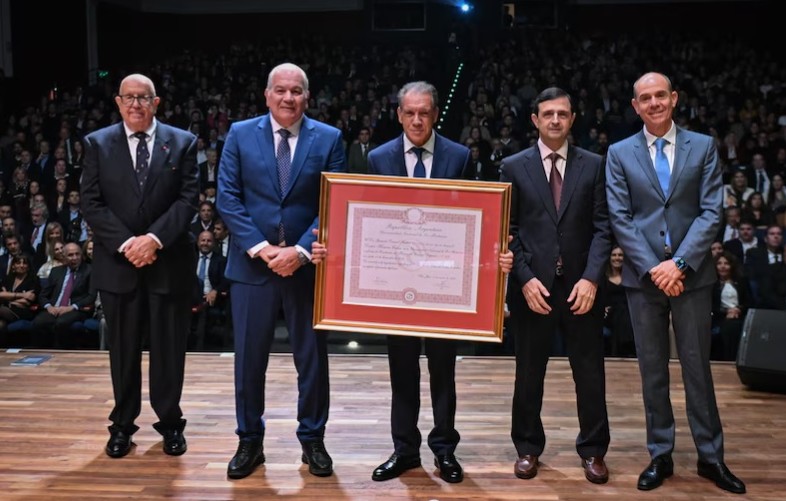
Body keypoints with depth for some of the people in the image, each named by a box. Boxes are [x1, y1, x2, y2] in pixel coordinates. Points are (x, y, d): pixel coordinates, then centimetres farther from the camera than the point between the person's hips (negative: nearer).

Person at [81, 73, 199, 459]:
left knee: (169, 347, 7)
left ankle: (170, 422, 22)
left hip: (169, 261, -1)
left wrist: (154, 237, -15)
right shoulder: (97, 143, 5)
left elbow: (188, 198, -4)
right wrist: (125, 243, -13)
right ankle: (122, 424, 24)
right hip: (117, 262, 1)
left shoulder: (183, 142, 3)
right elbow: (91, 203, -1)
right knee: (123, 348, 10)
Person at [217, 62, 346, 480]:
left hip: (307, 264, 0)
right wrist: (261, 248, -13)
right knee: (249, 358, 8)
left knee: (312, 358, 9)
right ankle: (249, 442, 25)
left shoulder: (328, 139, 1)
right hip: (251, 264, 1)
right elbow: (227, 198, -3)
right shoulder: (240, 134, 3)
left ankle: (312, 440, 26)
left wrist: (300, 250, -14)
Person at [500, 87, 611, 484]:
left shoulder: (593, 165, 5)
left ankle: (592, 450, 26)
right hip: (532, 286, 0)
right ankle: (528, 448, 27)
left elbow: (602, 227, 0)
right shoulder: (514, 166, 3)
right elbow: (507, 229, 0)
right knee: (528, 373, 10)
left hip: (580, 286, 1)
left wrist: (591, 278, -12)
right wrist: (525, 278, -11)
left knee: (590, 373, 9)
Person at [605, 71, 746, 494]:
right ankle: (660, 456, 21)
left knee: (697, 366, 8)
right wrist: (653, 268, -12)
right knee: (652, 370, 9)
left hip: (691, 274, 0)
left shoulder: (703, 146, 4)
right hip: (643, 276, 0)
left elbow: (712, 212, -3)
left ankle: (711, 456, 22)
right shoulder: (619, 153, 4)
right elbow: (620, 218, -2)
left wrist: (680, 263, -14)